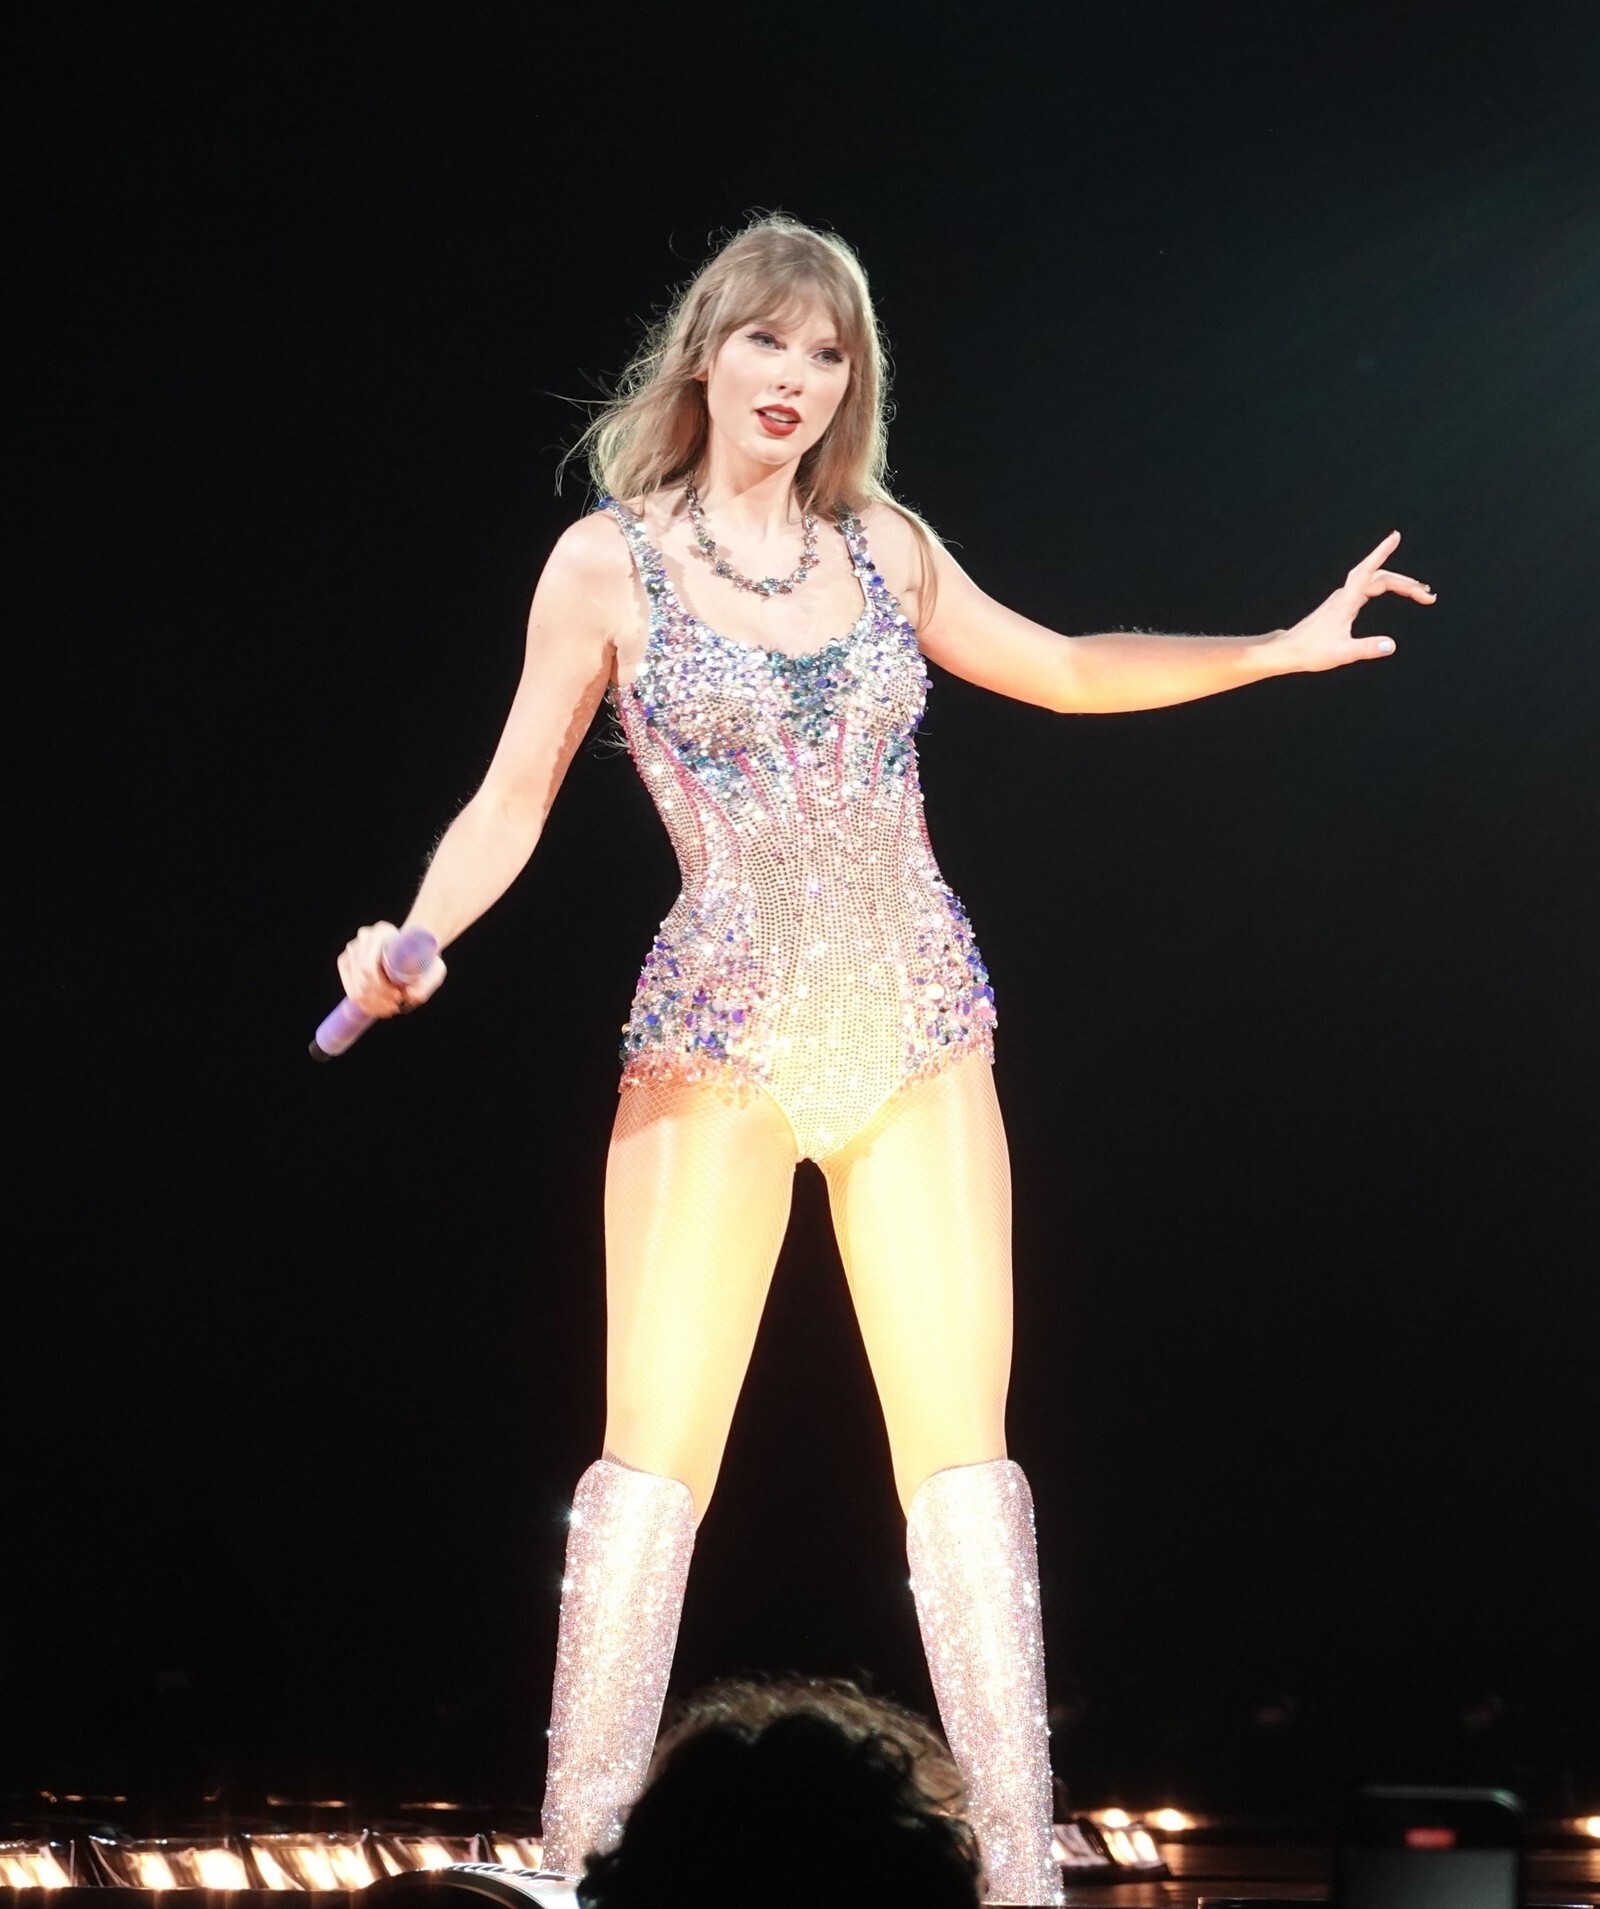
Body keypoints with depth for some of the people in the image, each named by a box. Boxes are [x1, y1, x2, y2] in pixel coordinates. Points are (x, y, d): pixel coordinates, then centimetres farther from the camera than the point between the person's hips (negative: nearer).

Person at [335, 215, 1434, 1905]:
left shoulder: (883, 546, 10)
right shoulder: (608, 560, 0)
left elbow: (1061, 670, 23)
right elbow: (512, 804, 1)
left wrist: (1279, 649, 18)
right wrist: (415, 937, -16)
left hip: (920, 1034, 3)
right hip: (718, 1040, -3)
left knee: (961, 1444, 1)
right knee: (659, 1448, -6)